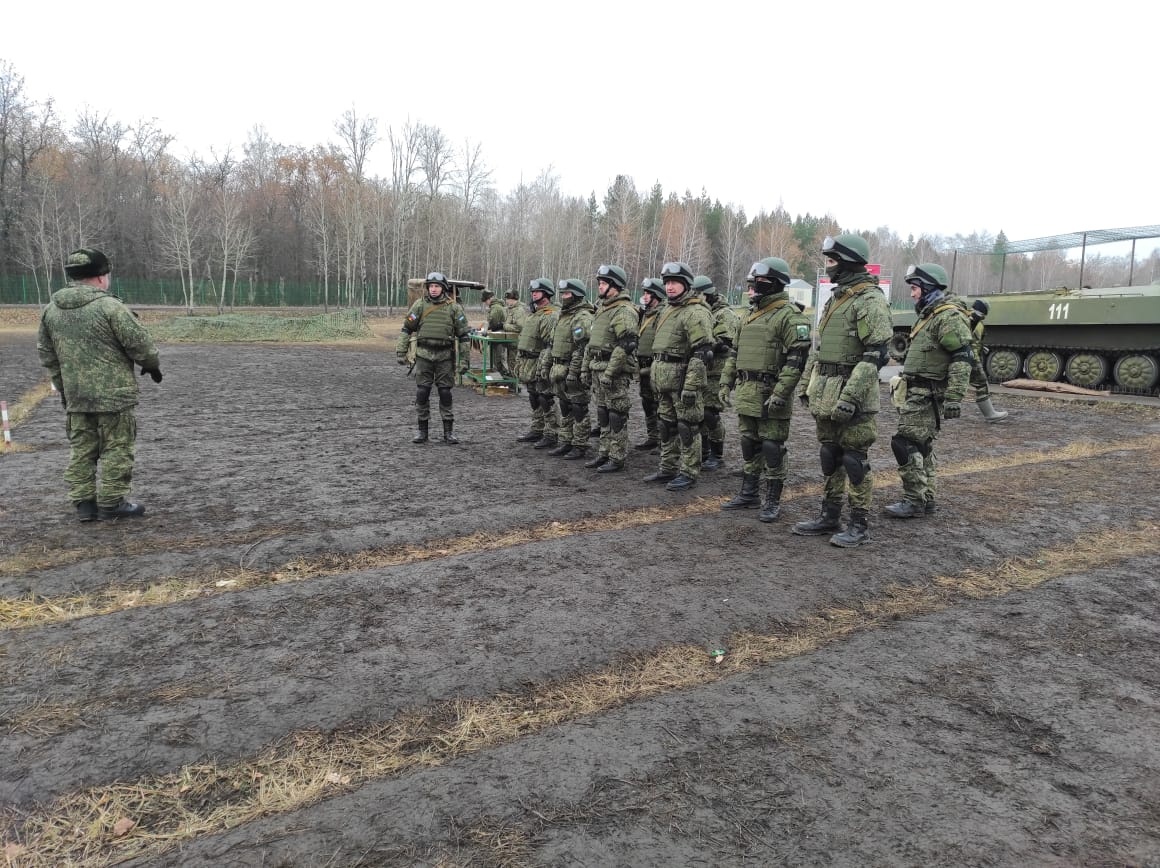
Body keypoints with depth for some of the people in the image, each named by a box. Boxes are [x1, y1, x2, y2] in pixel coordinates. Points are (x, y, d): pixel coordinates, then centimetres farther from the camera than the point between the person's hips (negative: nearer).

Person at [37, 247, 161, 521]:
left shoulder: (51, 310, 7)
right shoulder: (109, 306, -16)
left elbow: (46, 354, 13)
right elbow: (140, 344, -13)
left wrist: (63, 386, 21)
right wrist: (153, 365, 6)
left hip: (75, 396, 7)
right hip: (113, 395, -6)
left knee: (81, 451, 14)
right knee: (116, 450, 3)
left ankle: (84, 503, 17)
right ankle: (111, 503, 8)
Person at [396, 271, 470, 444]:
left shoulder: (454, 308, -1)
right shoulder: (419, 305, 1)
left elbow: (463, 335, 0)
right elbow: (406, 329, 5)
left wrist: (465, 360, -4)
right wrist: (401, 352, 0)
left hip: (445, 356, -1)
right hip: (424, 355, 1)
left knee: (445, 393, 2)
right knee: (422, 393, 2)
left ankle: (448, 431, 12)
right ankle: (423, 431, 13)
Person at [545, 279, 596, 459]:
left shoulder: (583, 317, -14)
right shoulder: (563, 315, 18)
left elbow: (582, 348, -22)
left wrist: (573, 372, -25)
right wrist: (548, 366, 21)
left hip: (573, 371, -10)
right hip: (559, 370, 10)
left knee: (578, 410, -2)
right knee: (565, 410, 15)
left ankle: (580, 447, 5)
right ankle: (565, 443, 24)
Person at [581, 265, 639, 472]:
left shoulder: (624, 312, -13)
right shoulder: (602, 309, 18)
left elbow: (625, 345, -21)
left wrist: (609, 372, -24)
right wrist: (586, 367, 19)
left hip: (615, 372, -9)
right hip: (598, 369, 9)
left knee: (616, 416, -3)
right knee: (602, 414, 14)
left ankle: (617, 458, 4)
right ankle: (603, 453, 24)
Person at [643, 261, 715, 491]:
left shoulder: (696, 313, -13)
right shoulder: (668, 311, 17)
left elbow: (701, 353, -19)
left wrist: (691, 386, -24)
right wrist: (656, 378, 21)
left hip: (682, 380, -9)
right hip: (664, 381, 9)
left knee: (687, 427, -2)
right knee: (666, 426, 15)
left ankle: (688, 473, 6)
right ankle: (668, 468, 25)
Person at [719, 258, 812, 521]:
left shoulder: (790, 316, -11)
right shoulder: (751, 314, 16)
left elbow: (797, 359, -18)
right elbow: (736, 352, 22)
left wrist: (780, 393, -23)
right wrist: (726, 383, 15)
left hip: (770, 395, -8)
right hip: (746, 393, 8)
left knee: (772, 449, -1)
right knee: (749, 446, 15)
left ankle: (772, 502, 9)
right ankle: (748, 495, 25)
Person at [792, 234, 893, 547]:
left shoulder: (870, 300, -13)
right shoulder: (835, 298, 16)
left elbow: (876, 354, -20)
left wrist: (850, 397, -26)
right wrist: (805, 384, 19)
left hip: (851, 395, -9)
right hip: (824, 394, 9)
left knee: (855, 459, -1)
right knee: (829, 457, 14)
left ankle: (860, 525, 9)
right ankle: (829, 517, 24)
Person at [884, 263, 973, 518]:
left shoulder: (948, 318, -14)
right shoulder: (927, 316, 18)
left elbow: (961, 360, -20)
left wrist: (954, 398, -25)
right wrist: (904, 387, 26)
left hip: (926, 397, -10)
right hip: (916, 394, 10)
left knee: (906, 445, -11)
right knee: (921, 447, 13)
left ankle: (914, 501, -4)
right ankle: (926, 499, 21)